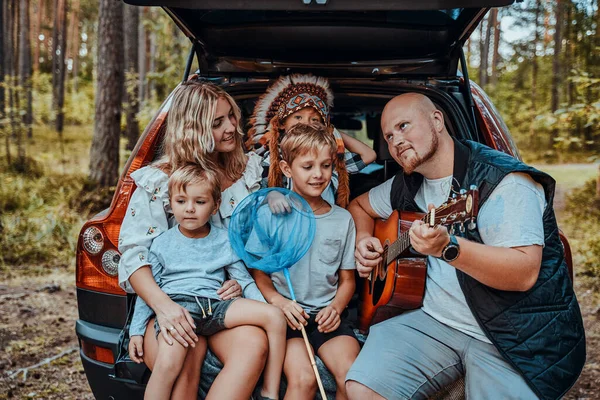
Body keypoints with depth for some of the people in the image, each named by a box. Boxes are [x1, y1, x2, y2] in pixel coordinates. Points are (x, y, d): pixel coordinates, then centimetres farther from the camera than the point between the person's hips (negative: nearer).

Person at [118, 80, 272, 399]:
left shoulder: (248, 171, 12)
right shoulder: (157, 181, 1)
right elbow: (134, 253, -8)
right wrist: (161, 302, -26)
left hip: (224, 298, 3)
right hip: (170, 302, -2)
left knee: (254, 345, -34)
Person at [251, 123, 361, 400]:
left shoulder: (342, 219, 9)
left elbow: (347, 278, 14)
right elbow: (258, 270, 3)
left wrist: (336, 307, -5)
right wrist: (277, 300, -14)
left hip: (327, 315, 3)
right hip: (286, 314, -2)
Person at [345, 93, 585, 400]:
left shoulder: (503, 181, -15)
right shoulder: (407, 187, 7)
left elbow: (525, 273, -25)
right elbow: (359, 206, 27)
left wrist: (448, 247, -38)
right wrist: (363, 240, 5)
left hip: (518, 338, -4)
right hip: (438, 319, 5)